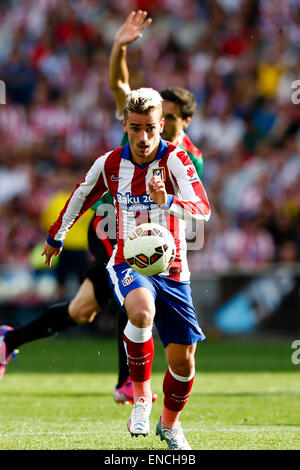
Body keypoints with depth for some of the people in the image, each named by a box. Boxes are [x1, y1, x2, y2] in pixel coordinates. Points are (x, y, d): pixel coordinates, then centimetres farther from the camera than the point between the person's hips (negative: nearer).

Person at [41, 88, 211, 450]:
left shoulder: (175, 160, -13)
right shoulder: (110, 163, -3)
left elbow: (202, 209, -28)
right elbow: (82, 195, 17)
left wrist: (168, 201, -47)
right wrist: (57, 236, 28)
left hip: (171, 269, 0)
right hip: (127, 263, 0)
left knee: (183, 359, 3)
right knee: (141, 310, -36)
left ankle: (169, 423, 33)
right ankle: (141, 394, -16)